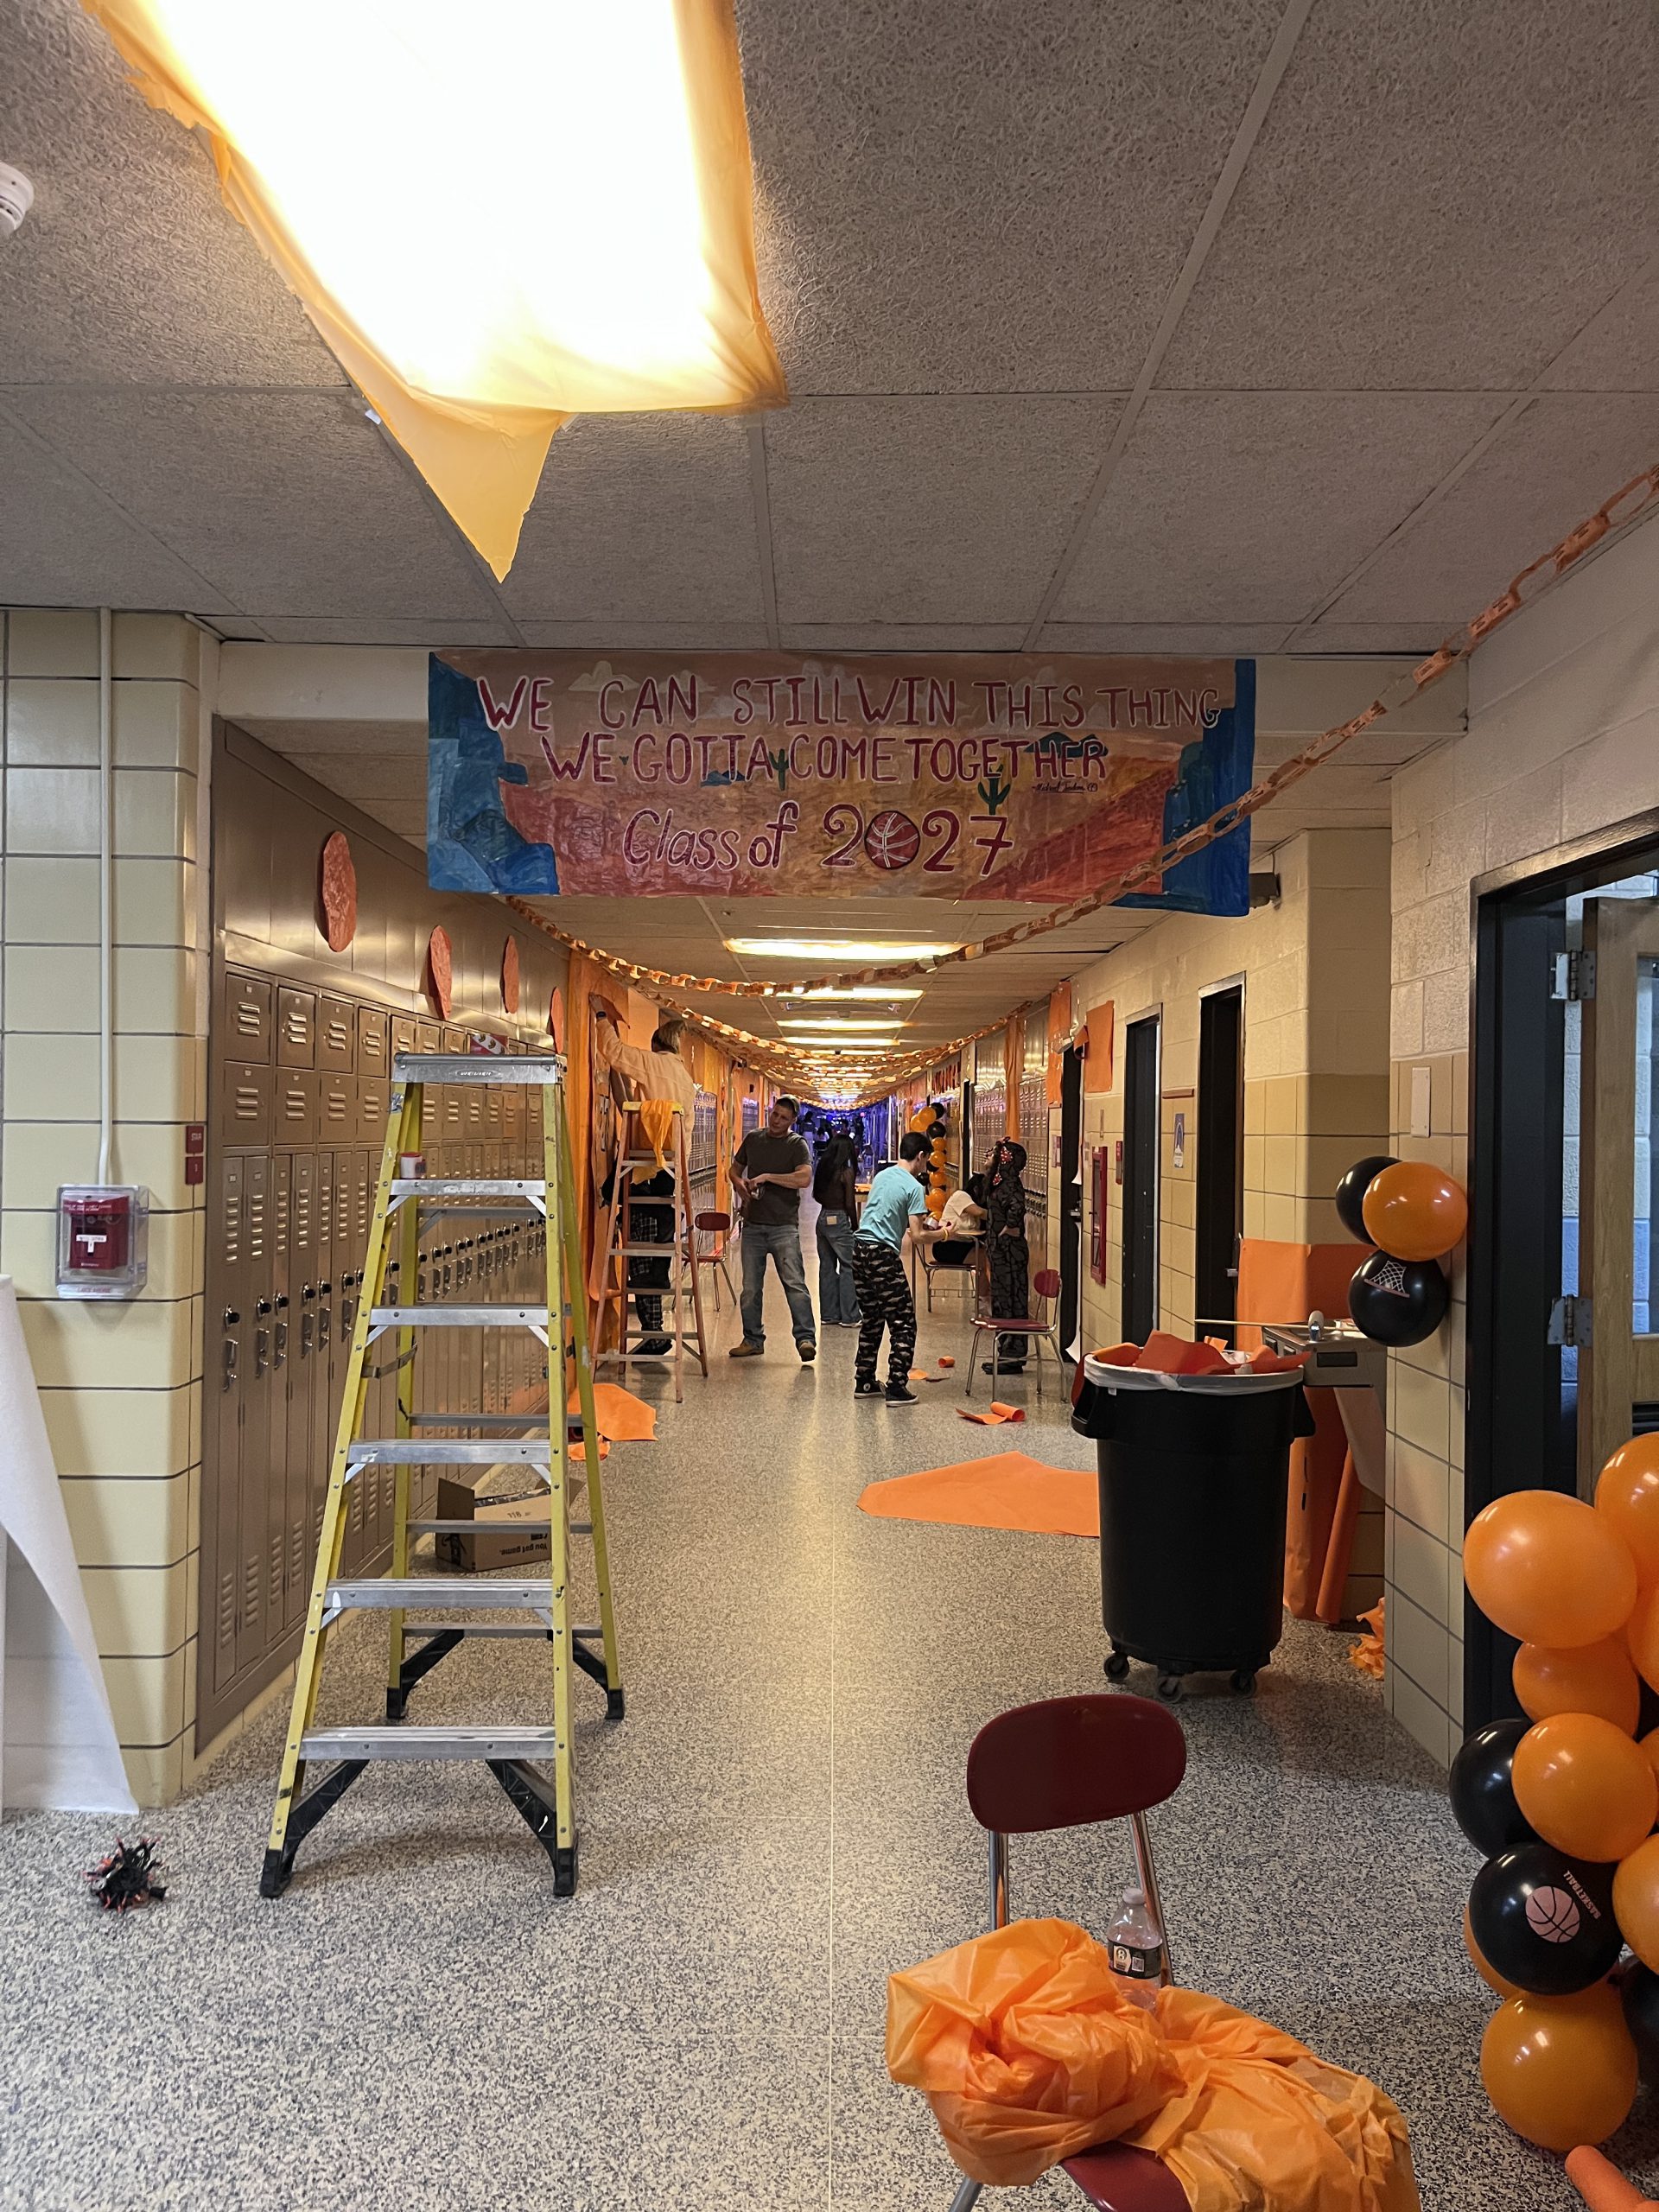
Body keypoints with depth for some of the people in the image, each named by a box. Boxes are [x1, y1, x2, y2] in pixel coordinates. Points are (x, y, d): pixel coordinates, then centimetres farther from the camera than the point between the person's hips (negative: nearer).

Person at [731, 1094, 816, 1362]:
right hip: (753, 1225, 5)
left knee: (794, 1283, -13)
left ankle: (806, 1338, -13)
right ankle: (753, 1340, 20)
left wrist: (767, 1177, -19)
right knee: (750, 1287, 9)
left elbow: (804, 1178, -19)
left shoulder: (796, 1144, -3)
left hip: (784, 1226, -5)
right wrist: (740, 1184, 1)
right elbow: (735, 1169, 23)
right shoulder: (753, 1138, 11)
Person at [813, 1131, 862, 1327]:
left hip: (823, 1219, 7)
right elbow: (850, 1204, -13)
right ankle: (849, 1317, 1)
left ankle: (828, 1314, 17)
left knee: (827, 1267, 12)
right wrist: (856, 1226, -2)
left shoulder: (823, 1169, 5)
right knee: (848, 1268, 1)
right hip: (840, 1221, -7)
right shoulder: (847, 1172, -13)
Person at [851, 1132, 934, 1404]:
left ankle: (864, 1382, 21)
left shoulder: (881, 1176, 14)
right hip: (884, 1254, -8)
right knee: (903, 1325, 0)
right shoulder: (914, 1187, -9)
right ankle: (896, 1388, -4)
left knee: (871, 1320, 18)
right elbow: (917, 1234, -13)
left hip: (860, 1249, 8)